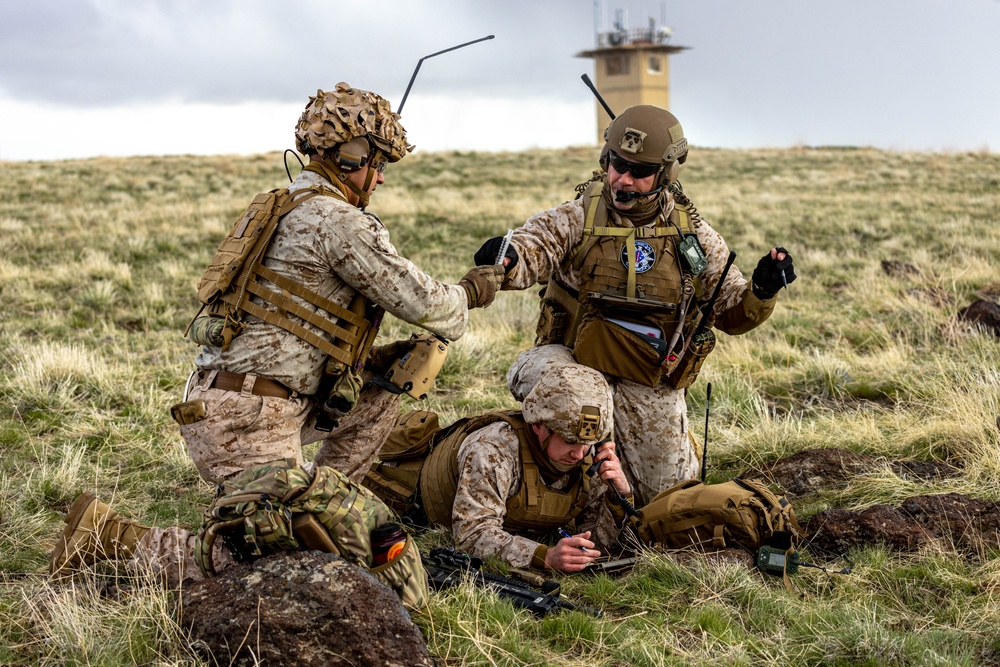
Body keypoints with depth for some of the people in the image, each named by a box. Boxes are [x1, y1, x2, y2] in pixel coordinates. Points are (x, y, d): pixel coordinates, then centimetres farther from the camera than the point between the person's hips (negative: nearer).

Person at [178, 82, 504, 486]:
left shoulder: (281, 208, 18)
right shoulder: (336, 221, -12)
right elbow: (416, 299, -11)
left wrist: (374, 360, 14)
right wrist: (470, 292, 10)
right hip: (245, 420, -10)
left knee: (378, 396, 19)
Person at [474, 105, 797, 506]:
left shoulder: (692, 235, -2)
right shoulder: (579, 218, -8)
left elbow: (735, 314, 4)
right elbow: (529, 251, -25)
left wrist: (762, 291, -19)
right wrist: (505, 261, -49)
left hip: (649, 388, 2)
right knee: (542, 372, -37)